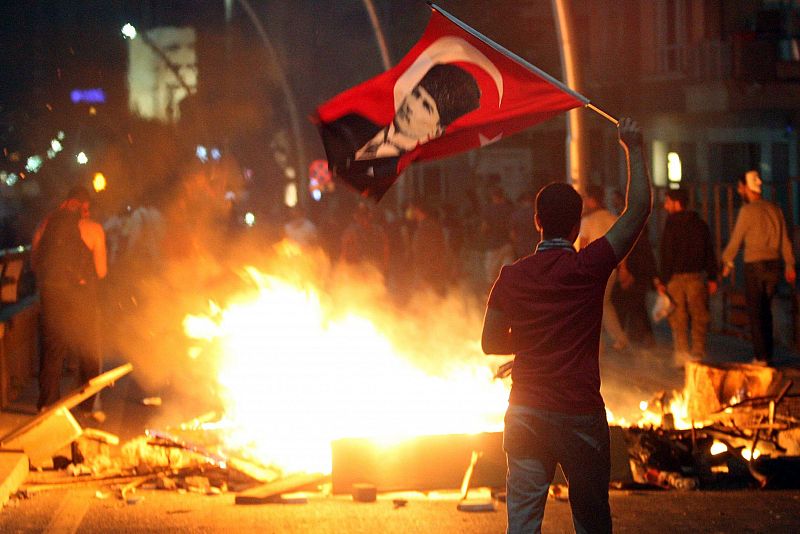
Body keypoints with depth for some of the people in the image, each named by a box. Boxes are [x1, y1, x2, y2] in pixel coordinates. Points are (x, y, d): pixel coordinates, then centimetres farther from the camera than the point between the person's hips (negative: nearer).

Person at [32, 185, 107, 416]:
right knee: (88, 353, 10)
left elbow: (34, 262, 10)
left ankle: (47, 404, 15)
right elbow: (101, 271, -4)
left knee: (52, 350, 14)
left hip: (51, 295, 3)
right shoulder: (92, 228, -6)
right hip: (81, 297, -3)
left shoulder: (45, 225, 4)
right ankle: (88, 407, 12)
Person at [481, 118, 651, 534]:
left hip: (526, 416, 2)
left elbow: (491, 342, 7)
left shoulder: (512, 277, 0)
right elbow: (639, 208, -6)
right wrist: (633, 148, 2)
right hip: (580, 413, -2)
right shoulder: (589, 267, -9)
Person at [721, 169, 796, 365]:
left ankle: (760, 356, -4)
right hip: (774, 264, 6)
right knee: (765, 311, 14)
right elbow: (785, 240, 12)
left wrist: (727, 261, 9)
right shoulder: (774, 209, 8)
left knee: (755, 312, -1)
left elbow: (736, 239, -5)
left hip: (755, 265, -6)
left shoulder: (748, 210, -10)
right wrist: (789, 265, 20)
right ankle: (768, 354, 15)